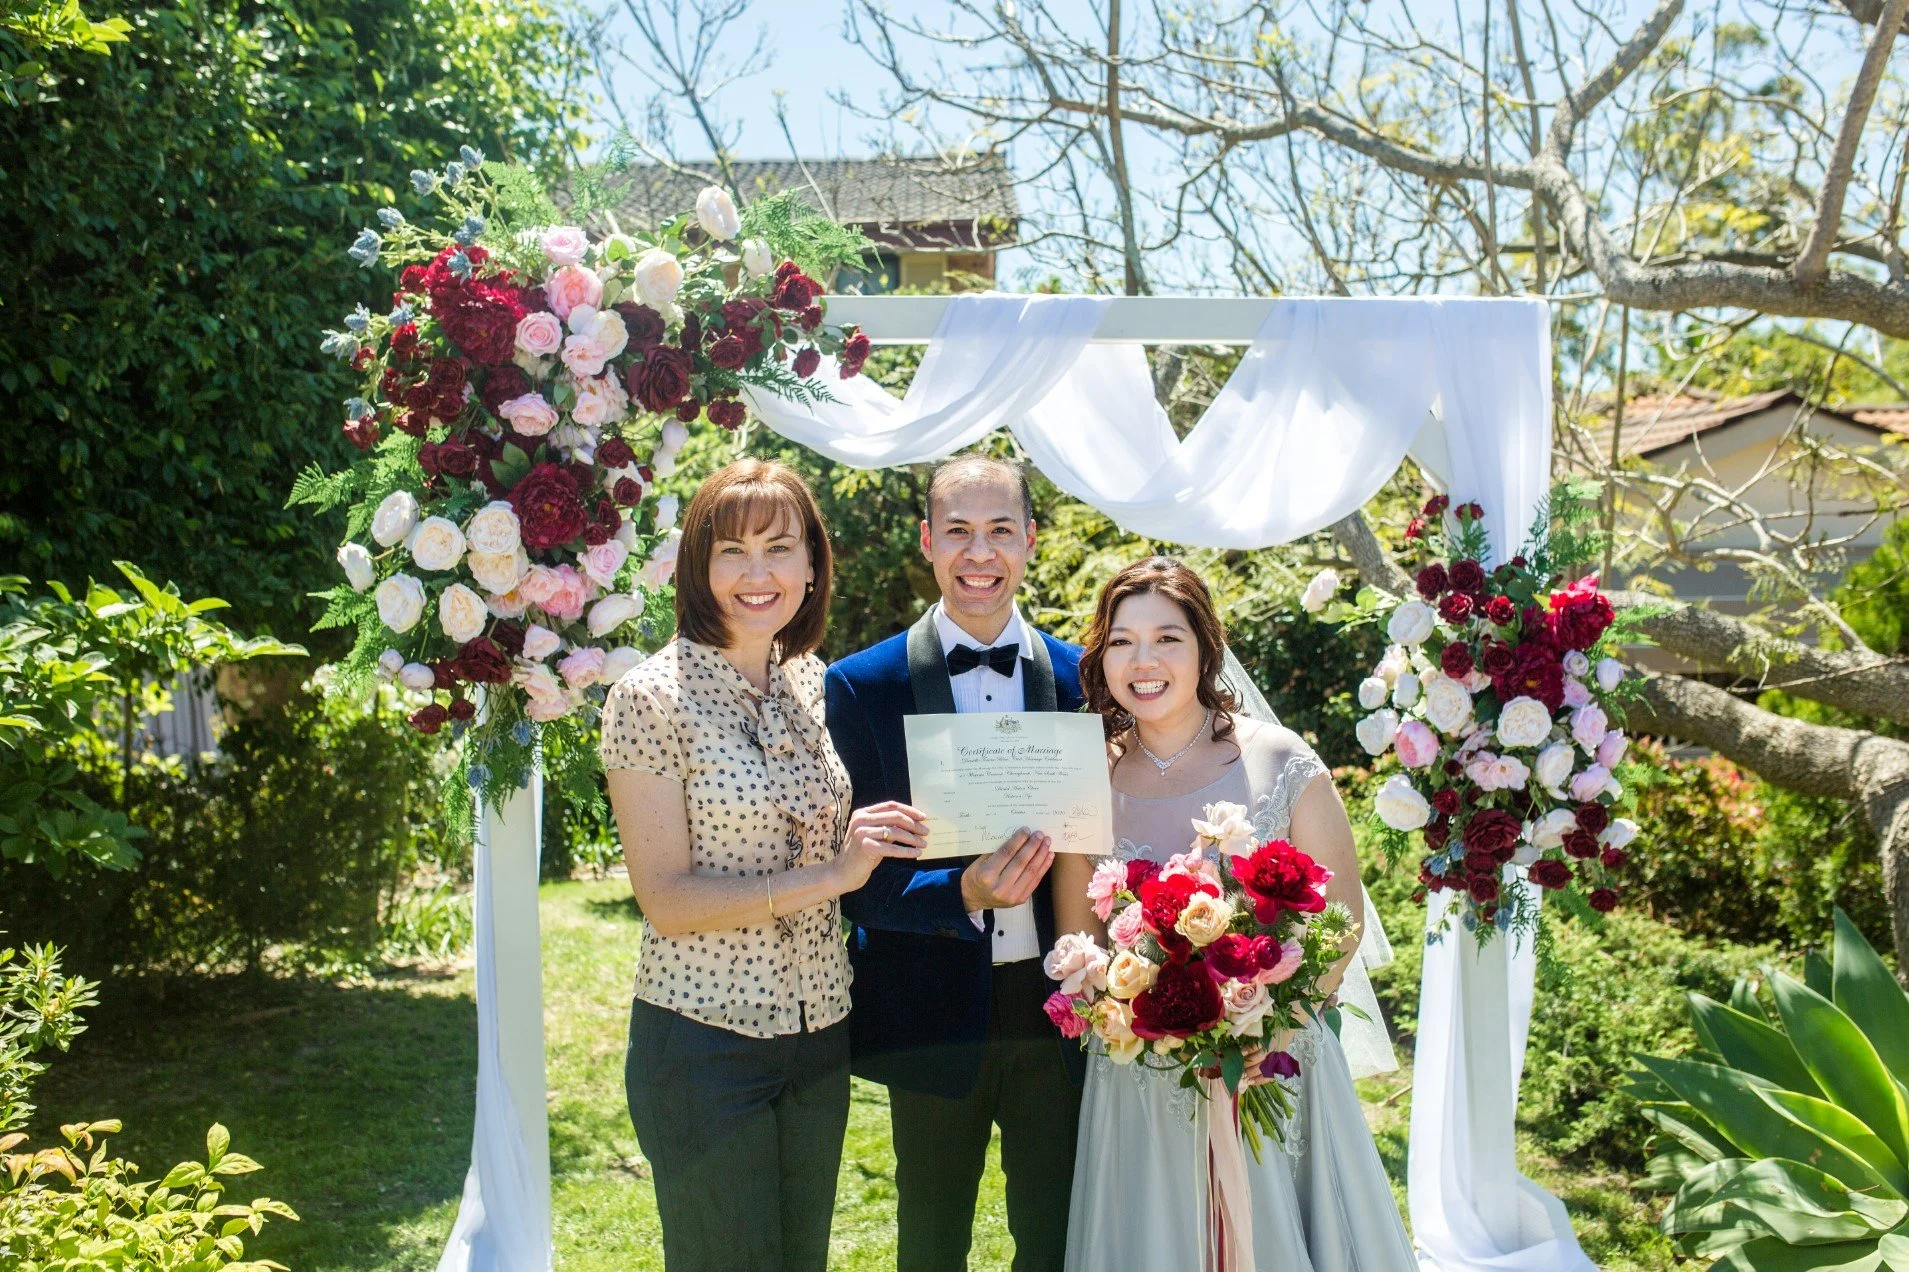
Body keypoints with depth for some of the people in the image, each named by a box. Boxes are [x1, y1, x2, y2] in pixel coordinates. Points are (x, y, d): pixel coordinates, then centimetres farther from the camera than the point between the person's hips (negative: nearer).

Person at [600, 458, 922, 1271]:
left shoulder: (813, 684, 6)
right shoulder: (652, 698, -12)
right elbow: (666, 898, -16)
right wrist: (829, 875, -21)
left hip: (818, 1034, 6)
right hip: (706, 1042, -6)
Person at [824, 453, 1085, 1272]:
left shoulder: (1082, 679, 0)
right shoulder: (861, 687, -6)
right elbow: (858, 877, -8)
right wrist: (965, 892, -26)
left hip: (1057, 1015, 2)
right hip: (933, 1020, -1)